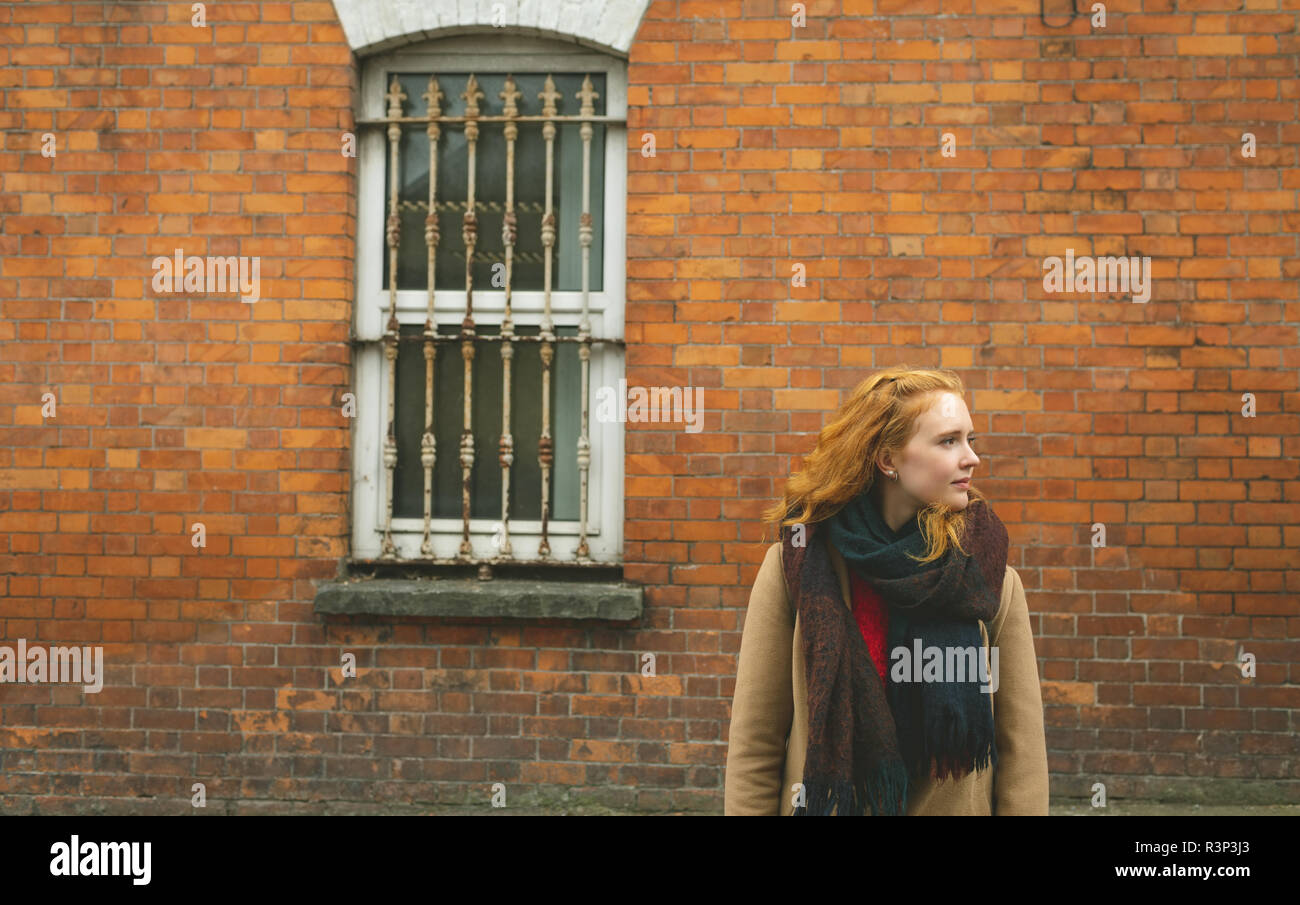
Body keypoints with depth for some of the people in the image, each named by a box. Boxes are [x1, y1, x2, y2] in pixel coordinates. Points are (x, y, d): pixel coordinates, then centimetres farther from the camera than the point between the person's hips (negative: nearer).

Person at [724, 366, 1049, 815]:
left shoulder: (993, 580, -4)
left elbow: (1023, 756, -4)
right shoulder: (796, 565, -7)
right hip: (825, 803, -1)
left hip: (957, 807, 1)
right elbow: (753, 747, -5)